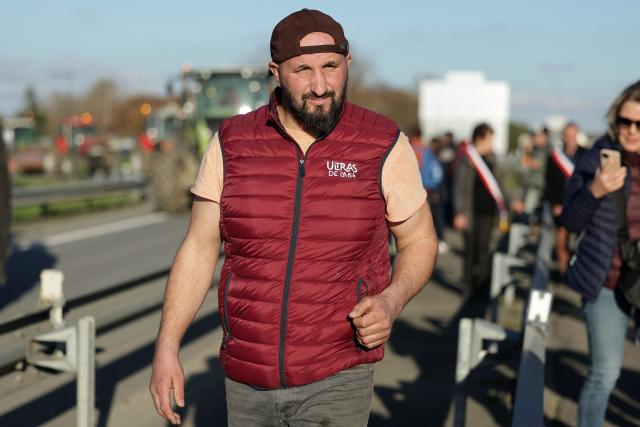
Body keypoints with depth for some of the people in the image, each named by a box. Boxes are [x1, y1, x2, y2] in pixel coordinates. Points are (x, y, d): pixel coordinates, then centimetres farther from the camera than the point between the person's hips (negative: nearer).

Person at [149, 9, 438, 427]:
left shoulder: (384, 146, -7)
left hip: (335, 380, -3)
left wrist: (391, 302, -16)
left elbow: (420, 240, 3)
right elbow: (199, 250, 2)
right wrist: (167, 347, -4)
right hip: (246, 377, 3)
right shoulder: (232, 143, -2)